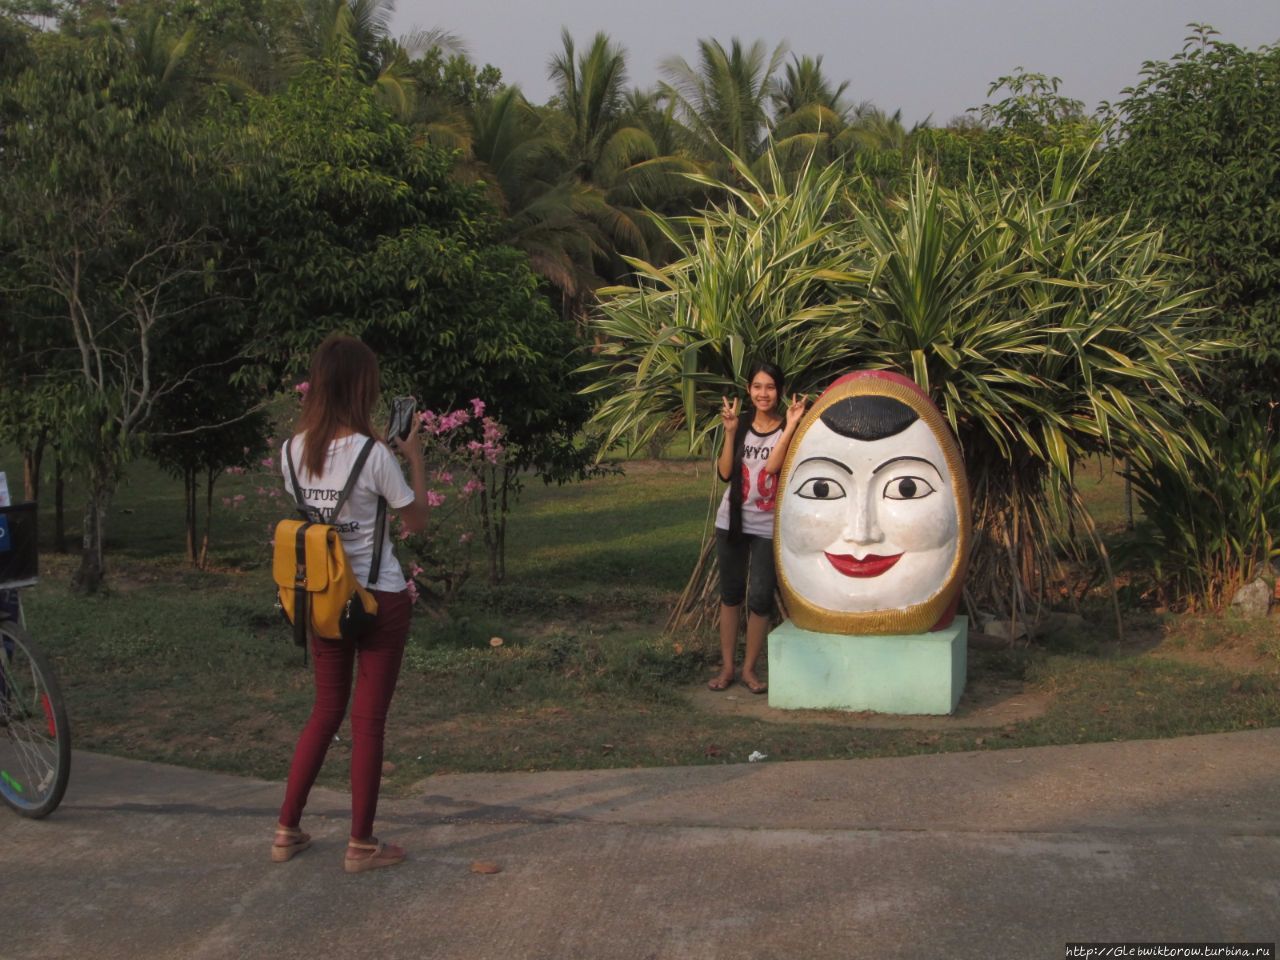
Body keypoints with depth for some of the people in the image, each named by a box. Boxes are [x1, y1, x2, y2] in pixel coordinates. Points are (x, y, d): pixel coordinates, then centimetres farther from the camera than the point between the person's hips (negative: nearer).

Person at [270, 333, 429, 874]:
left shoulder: (293, 452, -2)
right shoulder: (374, 455, -19)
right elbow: (417, 521, -6)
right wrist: (414, 456, 2)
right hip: (379, 600, -5)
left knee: (326, 710, 19)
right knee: (368, 719, 5)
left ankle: (287, 831, 23)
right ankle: (361, 845, 14)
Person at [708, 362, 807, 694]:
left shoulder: (788, 427, -5)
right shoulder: (741, 424, 3)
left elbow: (773, 465, -22)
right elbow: (724, 472, -6)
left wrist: (790, 426, -24)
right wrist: (730, 431, -13)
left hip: (768, 526, -3)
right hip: (733, 521, 3)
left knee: (760, 598, -1)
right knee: (730, 593, 10)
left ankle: (749, 669, 13)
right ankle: (726, 666, 19)